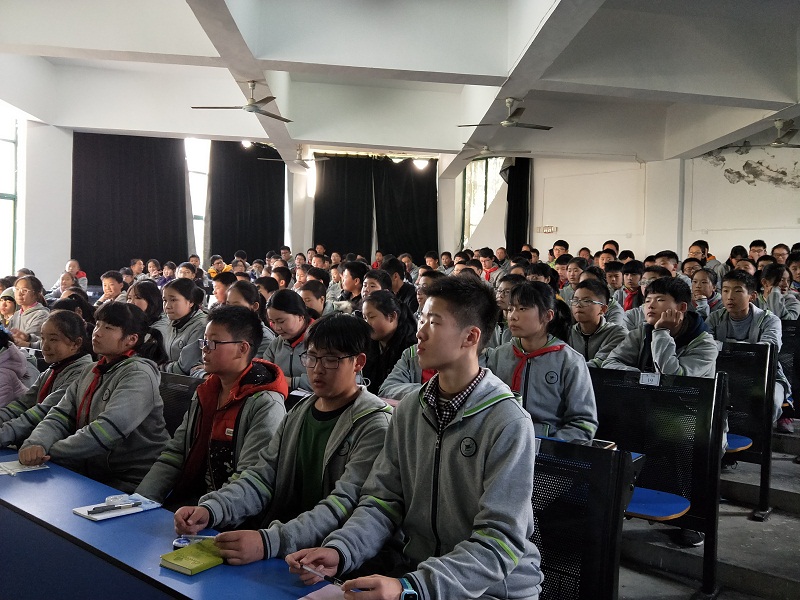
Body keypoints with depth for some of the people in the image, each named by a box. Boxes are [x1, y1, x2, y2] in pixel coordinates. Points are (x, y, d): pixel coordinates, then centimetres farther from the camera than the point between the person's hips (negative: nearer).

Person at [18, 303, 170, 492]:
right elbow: (60, 416, 4)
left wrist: (48, 452, -16)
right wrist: (36, 444, -17)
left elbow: (109, 429, -23)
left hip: (130, 483, -7)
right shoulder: (89, 372, 13)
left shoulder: (138, 373, -12)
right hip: (91, 474, 7)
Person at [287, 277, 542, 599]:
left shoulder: (509, 423, -16)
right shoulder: (408, 410, 2)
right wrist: (340, 550, -16)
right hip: (417, 573, 4)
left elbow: (501, 540, -19)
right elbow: (383, 500, 2)